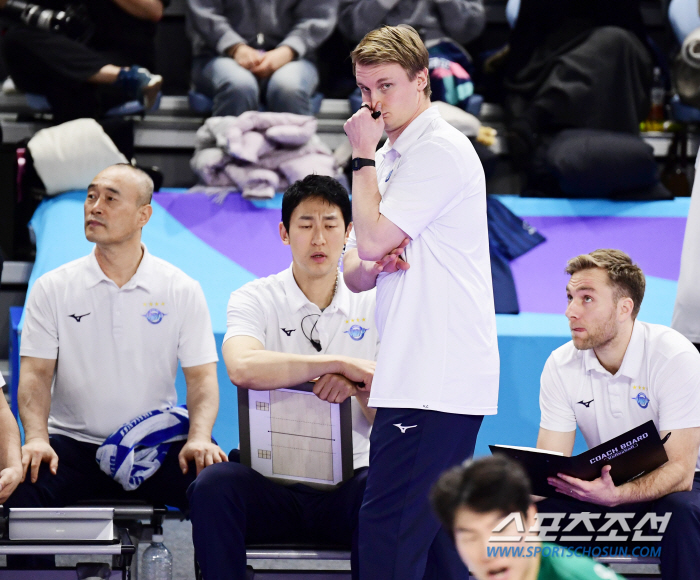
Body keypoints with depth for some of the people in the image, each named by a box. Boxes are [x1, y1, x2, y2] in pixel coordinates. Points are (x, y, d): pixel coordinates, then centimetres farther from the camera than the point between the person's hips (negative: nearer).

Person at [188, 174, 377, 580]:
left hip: (346, 481, 0)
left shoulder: (373, 305, 10)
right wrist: (340, 363, -21)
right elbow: (243, 368, -19)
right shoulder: (255, 299, 5)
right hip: (272, 481, 0)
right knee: (213, 485, -32)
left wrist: (355, 384, -18)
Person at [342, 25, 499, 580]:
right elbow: (354, 273, 21)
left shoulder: (440, 150, -9)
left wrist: (363, 157, -3)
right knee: (434, 534, 11)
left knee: (385, 532, -15)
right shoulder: (393, 156, 22)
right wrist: (375, 264, -2)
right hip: (423, 375, 10)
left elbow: (371, 239, -15)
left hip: (435, 381, -10)